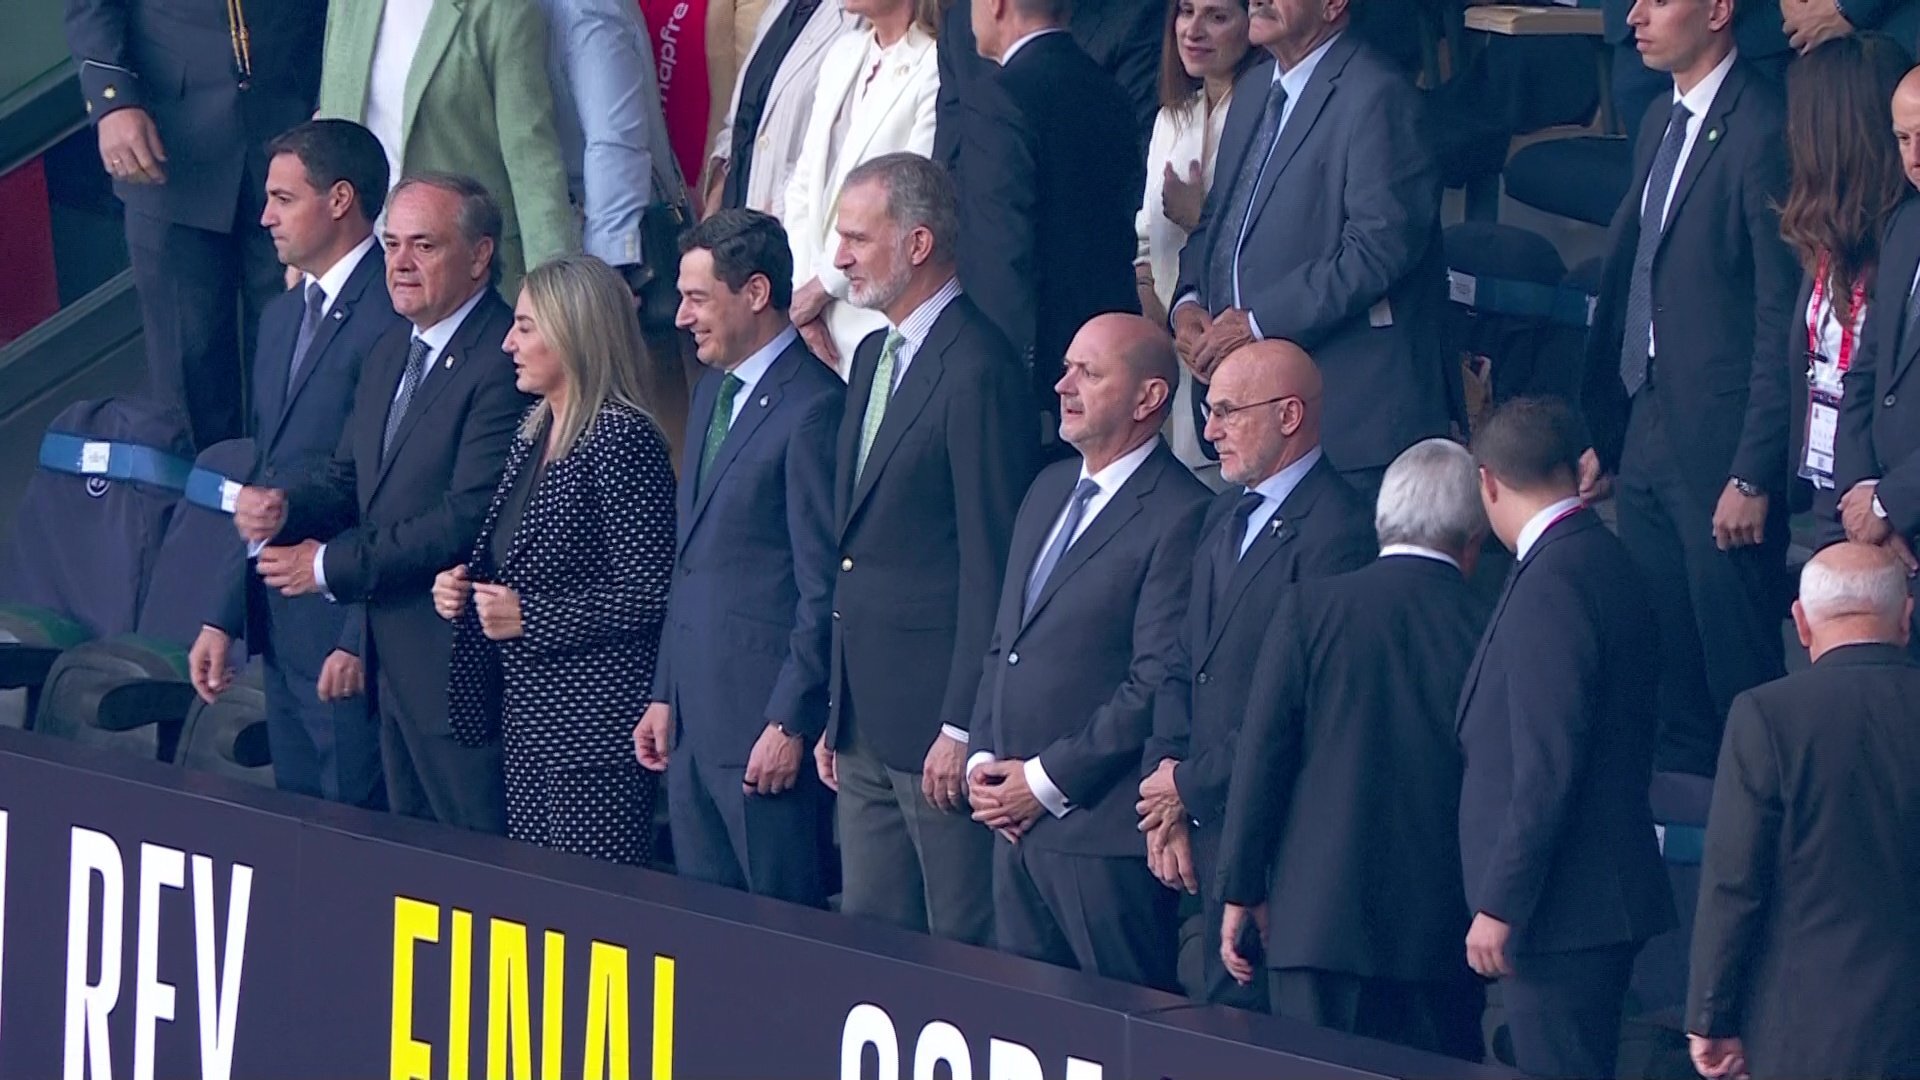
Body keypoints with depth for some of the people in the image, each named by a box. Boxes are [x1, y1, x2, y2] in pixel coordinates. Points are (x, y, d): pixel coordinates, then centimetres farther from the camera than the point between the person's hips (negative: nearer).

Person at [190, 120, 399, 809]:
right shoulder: (282, 317, 16)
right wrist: (225, 618, 15)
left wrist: (360, 641, -19)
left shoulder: (390, 319, -15)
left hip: (349, 628, -9)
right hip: (282, 629, 9)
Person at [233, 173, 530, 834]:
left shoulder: (503, 363, -18)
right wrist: (284, 507, -5)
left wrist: (333, 566, -16)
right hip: (393, 660, 10)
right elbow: (351, 477, 19)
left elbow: (471, 518, -23)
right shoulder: (391, 354, 15)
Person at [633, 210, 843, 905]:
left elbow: (824, 586, -15)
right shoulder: (713, 392, 16)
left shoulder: (812, 408, -13)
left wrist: (790, 723, -16)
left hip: (765, 719, -9)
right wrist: (665, 695, 18)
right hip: (696, 717, 9)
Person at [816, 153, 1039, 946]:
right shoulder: (874, 358, 16)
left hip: (935, 717, -9)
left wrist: (962, 727, -17)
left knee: (962, 946, -4)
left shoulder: (978, 371, -14)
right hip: (867, 722, 9)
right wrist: (836, 715, 18)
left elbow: (991, 566, -16)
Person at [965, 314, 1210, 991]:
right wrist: (983, 762, 6)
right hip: (1016, 827, 9)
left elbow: (1159, 683, -17)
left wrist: (1047, 783, -14)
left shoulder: (1180, 515, -12)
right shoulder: (1050, 490, 17)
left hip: (1104, 833, -8)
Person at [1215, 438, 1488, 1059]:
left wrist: (1241, 891, 4)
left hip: (1316, 919, 0)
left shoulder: (1310, 610, -1)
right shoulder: (1488, 633, -2)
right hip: (1441, 935, 1)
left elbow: (1262, 757, -2)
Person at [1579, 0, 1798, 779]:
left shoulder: (1760, 131, -15)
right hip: (1648, 443, 9)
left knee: (1739, 676, -2)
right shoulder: (1661, 123, 13)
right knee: (1666, 677, 12)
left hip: (1720, 451, -9)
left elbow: (1782, 321, -16)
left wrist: (1754, 476, -16)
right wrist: (1604, 435, 15)